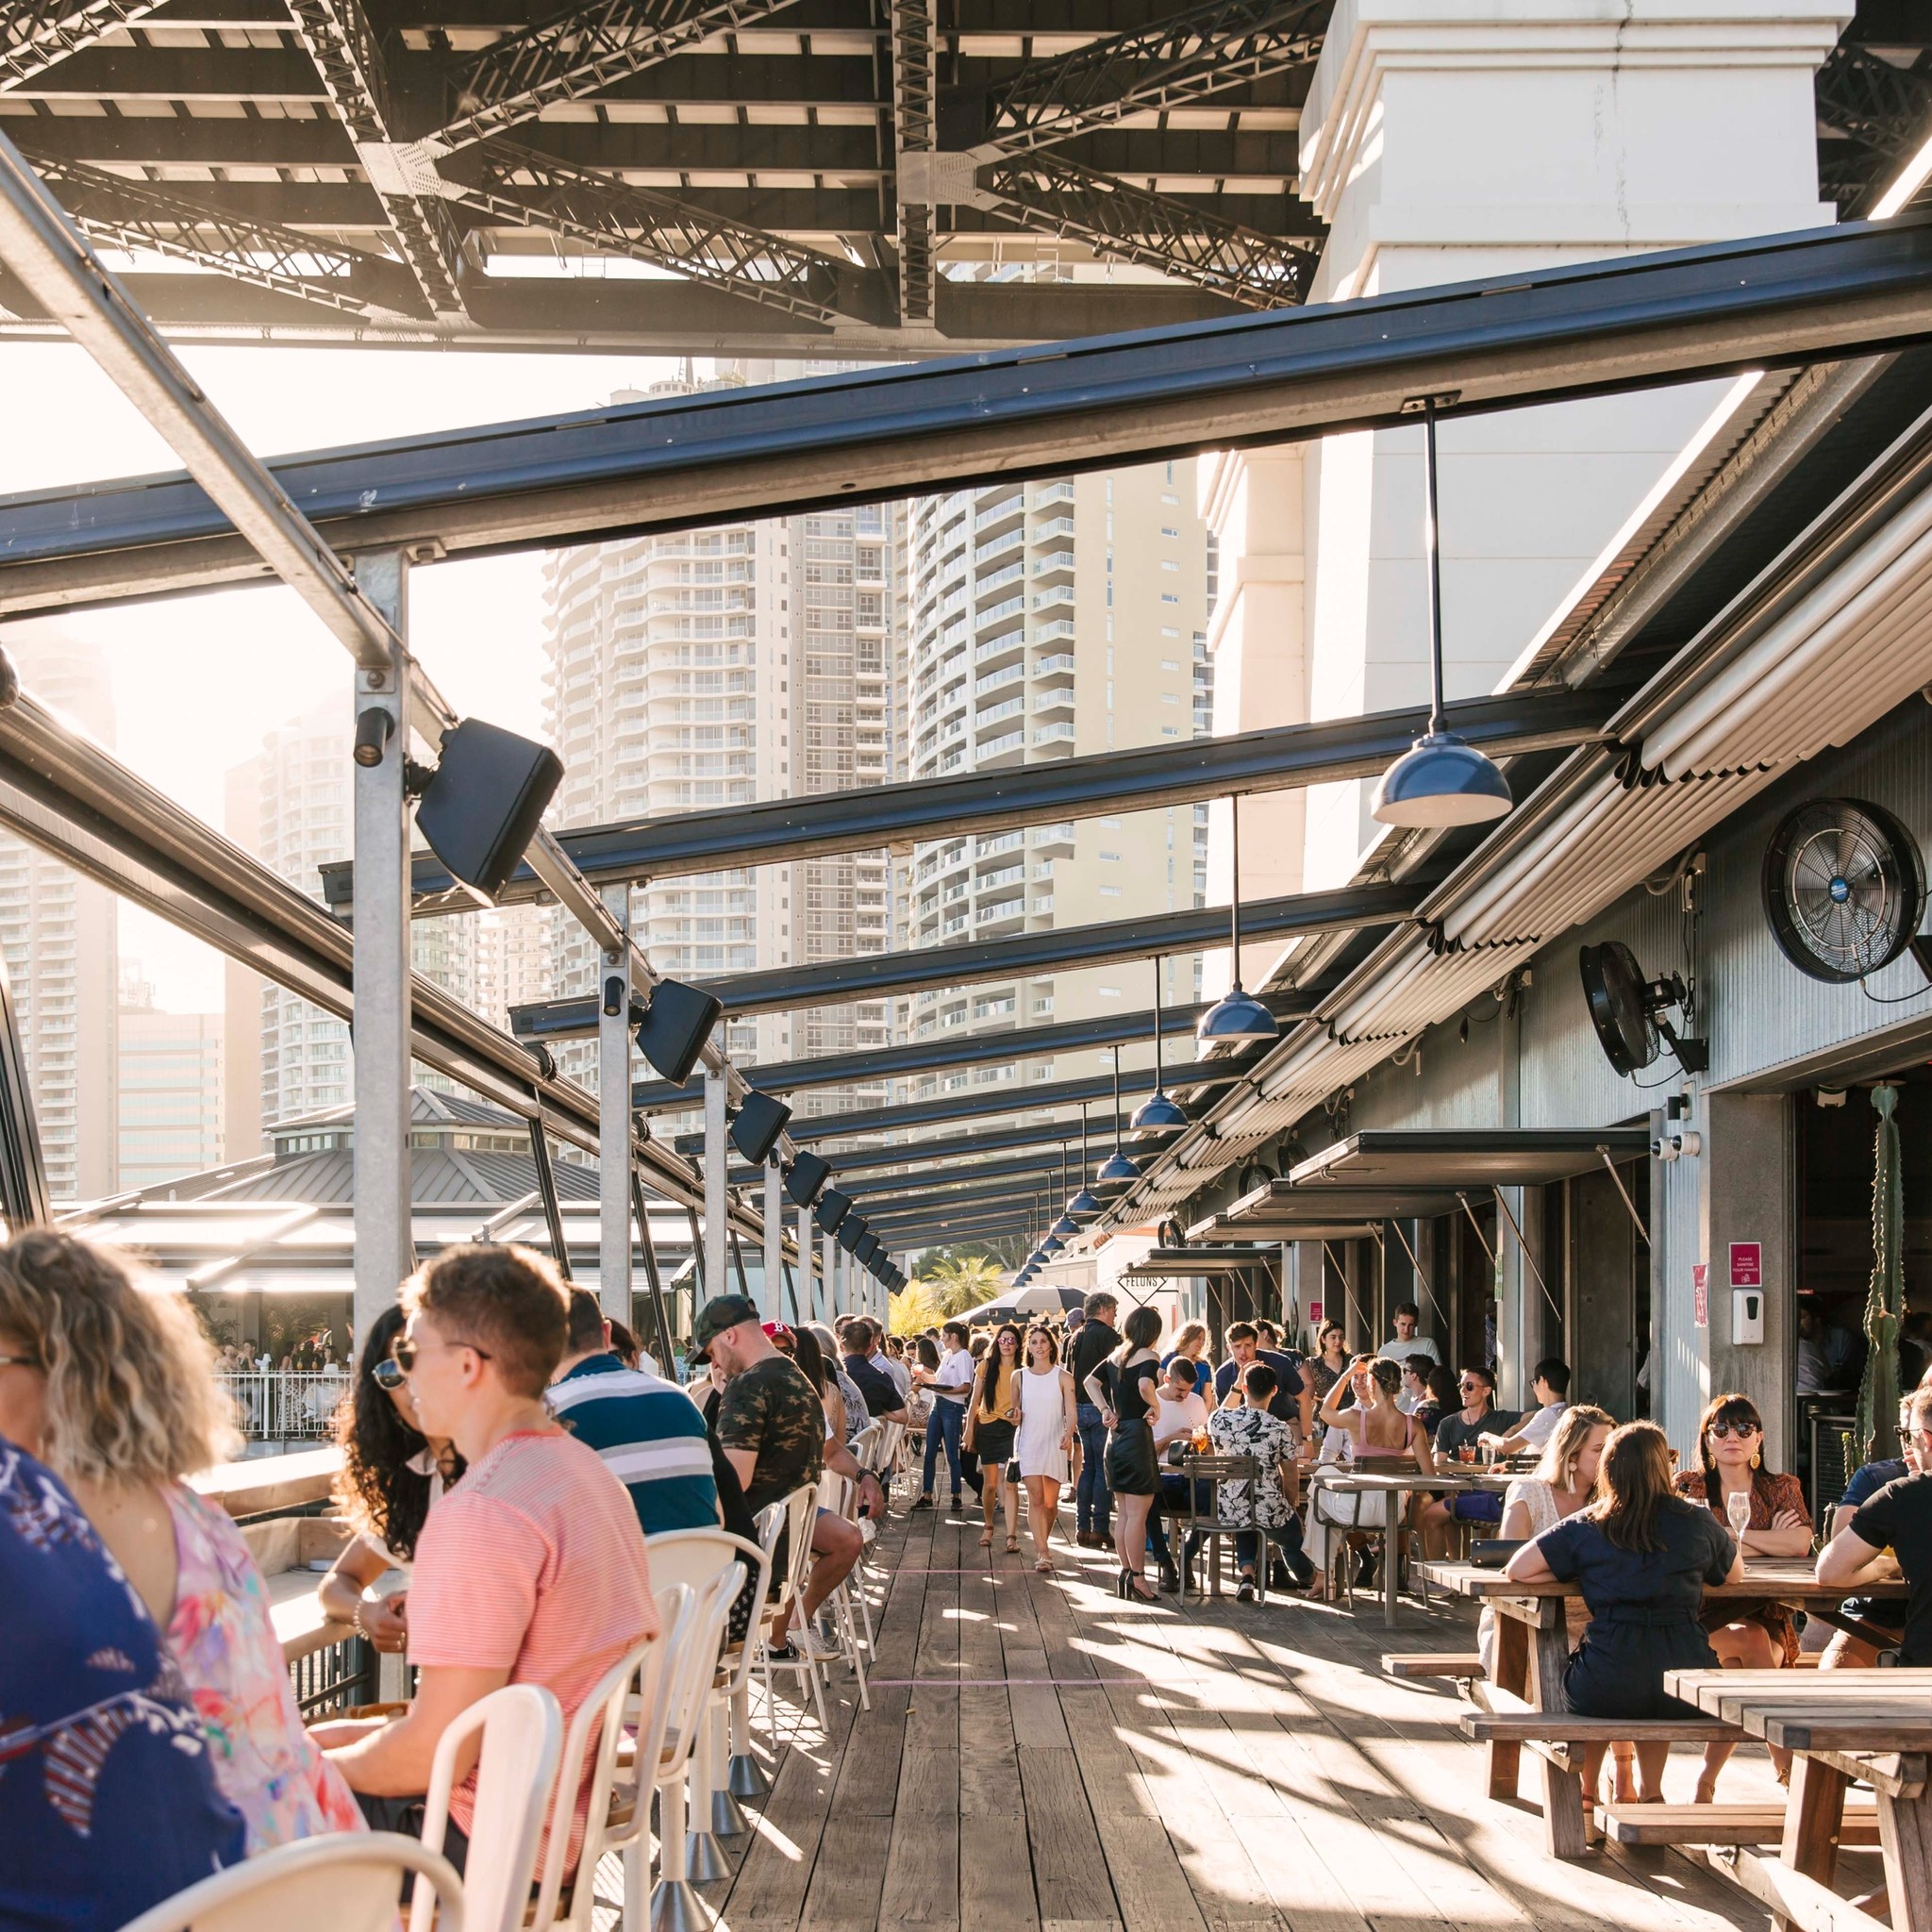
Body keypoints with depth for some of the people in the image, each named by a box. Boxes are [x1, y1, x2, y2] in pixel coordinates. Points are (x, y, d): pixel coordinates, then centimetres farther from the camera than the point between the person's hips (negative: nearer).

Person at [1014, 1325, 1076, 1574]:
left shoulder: (1063, 1378, -1)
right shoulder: (1019, 1377, 7)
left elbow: (1070, 1412, -8)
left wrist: (1069, 1434, -25)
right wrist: (1014, 1417, -7)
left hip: (1055, 1445, 0)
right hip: (1028, 1444, 0)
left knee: (1050, 1502, 5)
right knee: (1036, 1498, -12)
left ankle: (1040, 1546, 27)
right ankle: (1042, 1553, -16)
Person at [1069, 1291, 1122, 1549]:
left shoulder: (1077, 1337, 12)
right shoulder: (1108, 1335, -11)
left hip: (1080, 1408, 8)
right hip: (1102, 1408, -8)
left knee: (1088, 1466, 14)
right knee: (1104, 1469, -4)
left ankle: (1082, 1528, 13)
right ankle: (1100, 1529, -6)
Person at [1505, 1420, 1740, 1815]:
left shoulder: (1585, 1526, 2)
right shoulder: (1698, 1522, 5)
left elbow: (1516, 1570, -1)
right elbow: (1735, 1572, 23)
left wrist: (1581, 1575, 11)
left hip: (1607, 1689, -1)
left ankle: (1584, 1793, 42)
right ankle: (1651, 1793, 40)